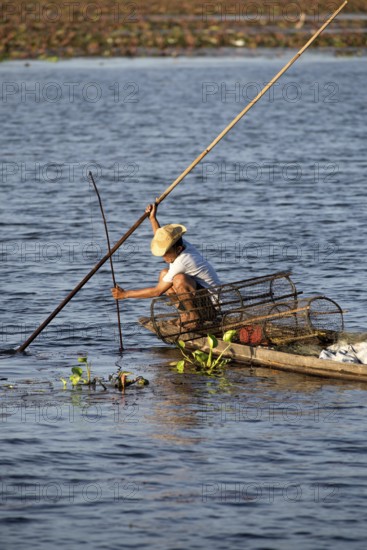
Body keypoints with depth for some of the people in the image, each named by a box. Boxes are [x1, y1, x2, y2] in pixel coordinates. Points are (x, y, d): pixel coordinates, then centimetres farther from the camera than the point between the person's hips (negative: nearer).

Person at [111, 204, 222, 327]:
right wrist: (153, 218, 15)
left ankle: (193, 316, -14)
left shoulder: (181, 262, -27)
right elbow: (162, 239, 25)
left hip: (212, 303, -10)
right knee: (164, 274, 7)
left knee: (179, 279, -34)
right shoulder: (183, 245, -2)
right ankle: (186, 312, 7)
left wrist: (125, 294, -16)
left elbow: (157, 291, -20)